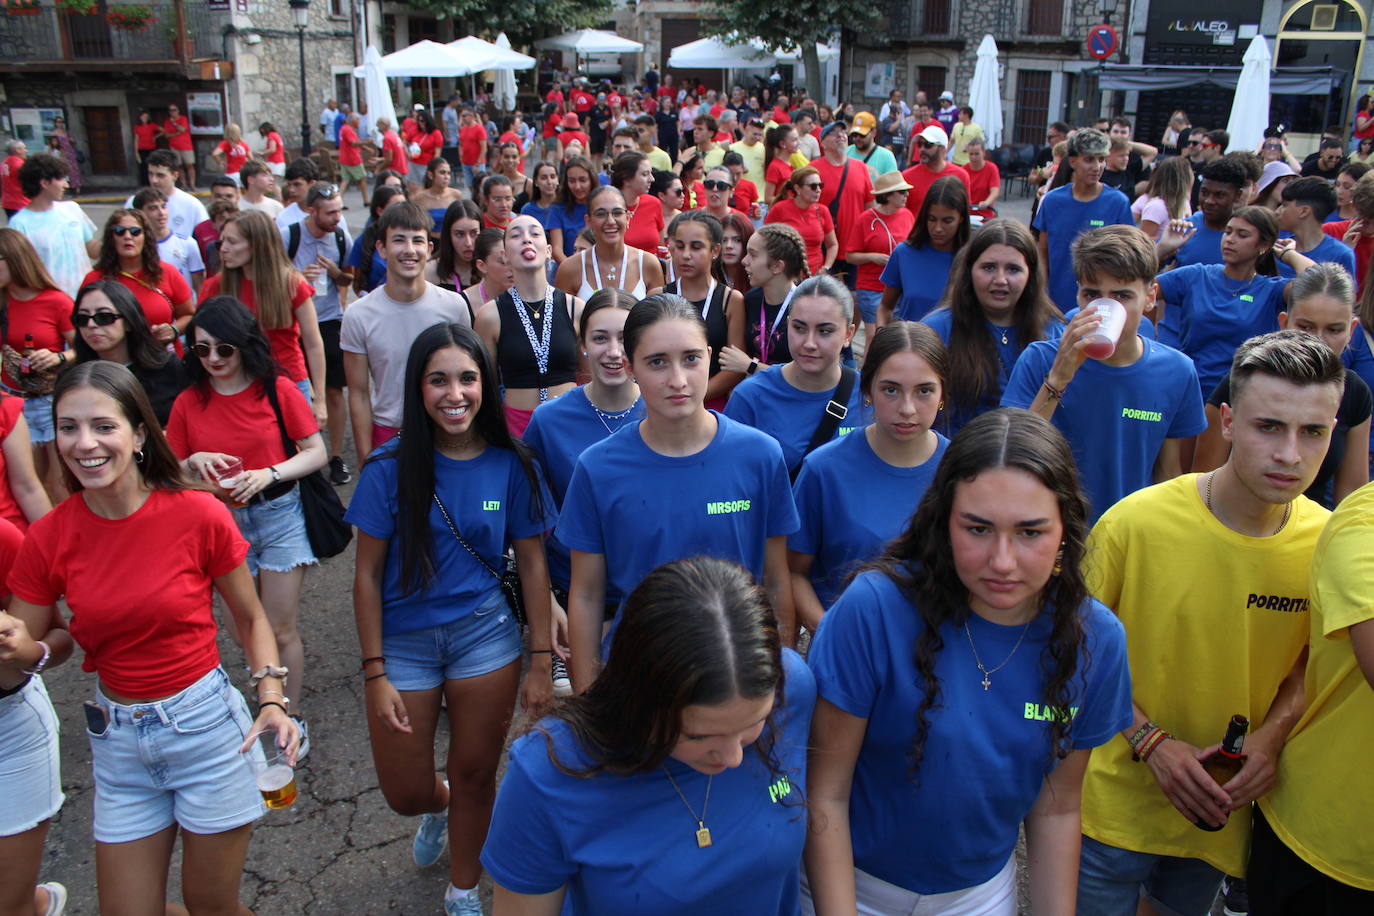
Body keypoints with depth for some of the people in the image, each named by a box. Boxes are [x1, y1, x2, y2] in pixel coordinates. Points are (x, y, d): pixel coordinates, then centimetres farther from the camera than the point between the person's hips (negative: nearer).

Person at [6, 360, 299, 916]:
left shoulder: (199, 515, -14)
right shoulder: (49, 538, -7)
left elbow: (250, 618, -2)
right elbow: (21, 650, 3)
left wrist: (271, 701, -13)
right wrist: (16, 648, -19)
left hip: (206, 724, -3)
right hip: (118, 739, 3)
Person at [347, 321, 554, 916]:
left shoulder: (510, 466, -7)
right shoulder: (390, 469, -11)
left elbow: (532, 564, -1)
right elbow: (368, 575, -6)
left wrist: (540, 664, -2)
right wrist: (375, 673, -8)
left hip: (485, 634, 0)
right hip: (403, 641, 0)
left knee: (474, 776, 13)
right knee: (405, 793, 10)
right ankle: (437, 808, 49)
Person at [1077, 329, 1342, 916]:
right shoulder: (1135, 522, -22)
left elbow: (1314, 653, 5)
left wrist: (1275, 732, -12)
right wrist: (1150, 740, -18)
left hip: (1222, 810, 3)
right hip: (1120, 798, -3)